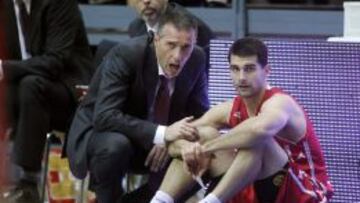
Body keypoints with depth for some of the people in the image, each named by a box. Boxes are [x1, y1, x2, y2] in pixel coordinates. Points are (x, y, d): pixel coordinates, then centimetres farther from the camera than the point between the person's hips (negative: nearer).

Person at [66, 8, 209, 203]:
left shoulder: (196, 60, -12)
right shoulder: (125, 55, -27)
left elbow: (200, 115, -2)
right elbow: (105, 117, -35)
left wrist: (170, 139, -24)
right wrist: (162, 133, -44)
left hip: (156, 145, 5)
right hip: (100, 131, -5)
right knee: (116, 145, -37)